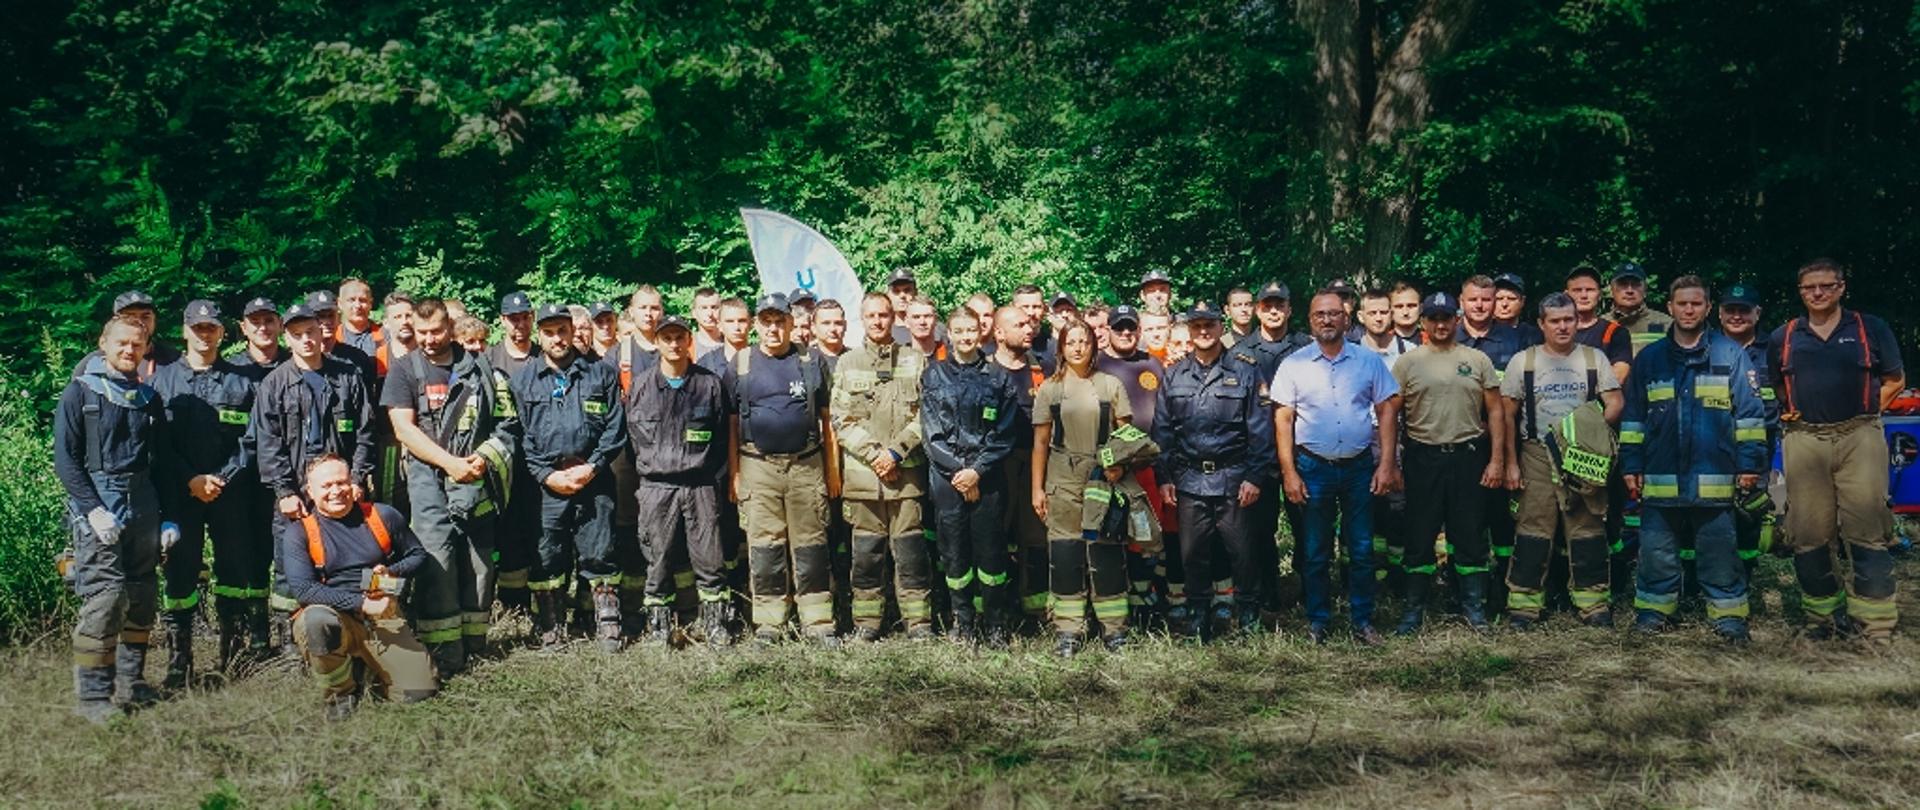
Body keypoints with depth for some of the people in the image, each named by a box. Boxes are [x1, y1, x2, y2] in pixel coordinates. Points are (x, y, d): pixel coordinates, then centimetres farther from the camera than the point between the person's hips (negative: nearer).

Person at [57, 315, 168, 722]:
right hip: (99, 509, -5)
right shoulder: (80, 393, 1)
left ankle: (130, 685, 17)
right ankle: (92, 696, -5)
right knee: (106, 597, -12)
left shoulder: (149, 398, 15)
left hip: (143, 509, 5)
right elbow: (65, 459, -5)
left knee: (142, 598, 6)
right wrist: (94, 509, -14)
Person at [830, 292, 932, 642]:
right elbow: (841, 420, 4)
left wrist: (896, 451, -8)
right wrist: (873, 454, -7)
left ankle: (918, 621, 7)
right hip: (861, 471, 1)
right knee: (867, 549, 5)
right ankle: (866, 622, 13)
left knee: (910, 547, 0)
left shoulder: (915, 361, 8)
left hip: (907, 471, -1)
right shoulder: (847, 364, 9)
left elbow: (924, 416, 3)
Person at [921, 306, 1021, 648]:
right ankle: (962, 626, 10)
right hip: (946, 476, 1)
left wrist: (977, 470, -9)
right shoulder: (933, 375, 8)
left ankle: (995, 628, 6)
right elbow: (931, 430, 2)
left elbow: (1004, 432, 2)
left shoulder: (997, 378, 7)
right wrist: (958, 469, -8)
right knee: (954, 550, 2)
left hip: (988, 476, -1)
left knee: (991, 549, -1)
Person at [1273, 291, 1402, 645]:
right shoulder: (1293, 364, 2)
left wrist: (1386, 464, -3)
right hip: (1313, 468, -1)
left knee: (1362, 550, 4)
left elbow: (1387, 411, 5)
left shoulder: (1369, 361, 4)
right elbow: (1283, 419, 1)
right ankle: (1317, 621, 15)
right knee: (1315, 552, 6)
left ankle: (1363, 620, 14)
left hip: (1359, 467, 1)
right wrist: (1289, 472, -5)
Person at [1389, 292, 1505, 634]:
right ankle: (1414, 608, 13)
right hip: (1422, 458, -1)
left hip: (1469, 455, 1)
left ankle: (1474, 606, 18)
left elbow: (1494, 412, 7)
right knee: (1419, 536, 4)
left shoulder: (1477, 360, 7)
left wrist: (1497, 460, -1)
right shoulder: (1407, 362, 4)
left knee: (1471, 536, 6)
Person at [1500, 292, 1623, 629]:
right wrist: (1511, 462, -1)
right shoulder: (1523, 361, 5)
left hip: (1585, 457, 1)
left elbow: (1614, 403, 4)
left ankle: (1593, 601, 11)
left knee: (1588, 529, 4)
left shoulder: (1594, 359, 9)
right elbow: (1507, 415, 5)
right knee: (1533, 529, -3)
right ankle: (1523, 602, 2)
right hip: (1537, 454, -1)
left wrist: (1596, 426, -17)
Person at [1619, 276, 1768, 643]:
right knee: (1656, 553, 7)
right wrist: (1631, 466, 6)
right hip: (1660, 478, 2)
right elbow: (1633, 418, 12)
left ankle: (1728, 615, 13)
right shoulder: (1649, 359, 10)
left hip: (1714, 478, -2)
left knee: (1719, 554, 4)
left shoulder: (1731, 355, 3)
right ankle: (1652, 610, 18)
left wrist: (1750, 463, -4)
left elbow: (1749, 413, 2)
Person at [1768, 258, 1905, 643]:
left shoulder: (1870, 329, 9)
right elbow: (1771, 387, 23)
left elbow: (1895, 380, 13)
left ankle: (1876, 622, -4)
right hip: (1803, 442, 2)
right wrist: (1787, 413, 8)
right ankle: (1824, 613, 15)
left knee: (1867, 530, -7)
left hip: (1859, 438, -2)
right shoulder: (1783, 337, 14)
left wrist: (1867, 410, 2)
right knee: (1809, 534, 3)